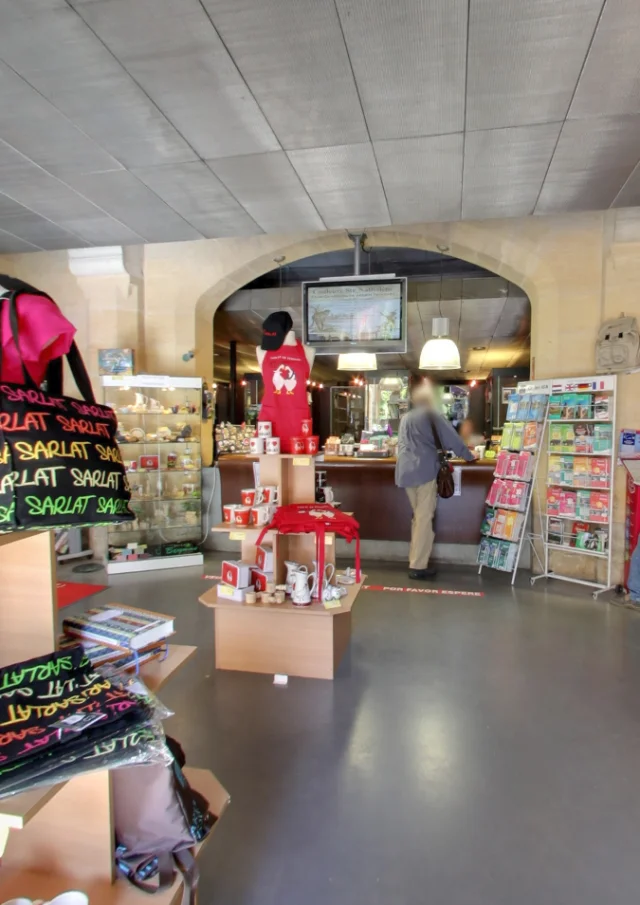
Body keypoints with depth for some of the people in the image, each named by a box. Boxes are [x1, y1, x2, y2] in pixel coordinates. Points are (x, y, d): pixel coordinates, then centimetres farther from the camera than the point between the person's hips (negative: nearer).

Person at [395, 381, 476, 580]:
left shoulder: (406, 418, 18)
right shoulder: (432, 416, -1)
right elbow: (451, 438, 0)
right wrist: (469, 456, 13)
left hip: (406, 471, 7)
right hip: (424, 471, -7)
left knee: (418, 517, 17)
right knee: (424, 518, -3)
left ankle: (416, 561, 19)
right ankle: (418, 566, -2)